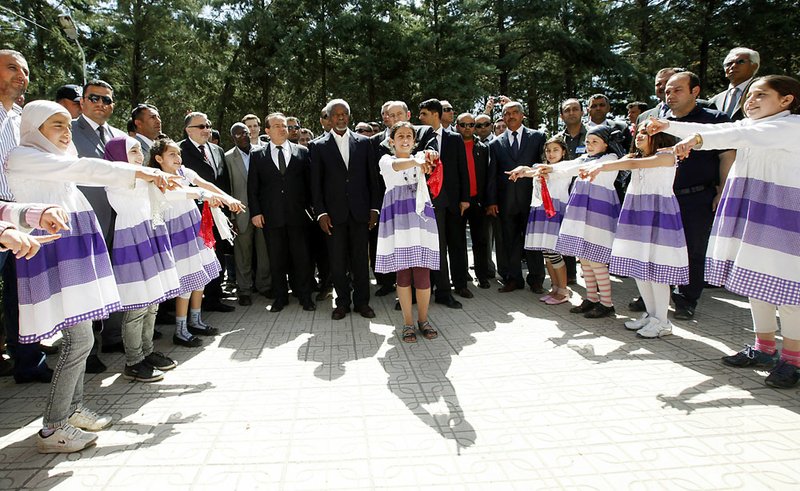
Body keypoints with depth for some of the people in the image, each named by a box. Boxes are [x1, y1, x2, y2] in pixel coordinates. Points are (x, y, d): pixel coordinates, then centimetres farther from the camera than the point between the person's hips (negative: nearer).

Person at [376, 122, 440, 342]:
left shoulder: (419, 158, 18)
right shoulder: (386, 160, 10)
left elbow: (427, 164, -7)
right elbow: (396, 165, -15)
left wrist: (428, 158, -30)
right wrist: (417, 161, -33)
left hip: (420, 215, 2)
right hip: (398, 216, -1)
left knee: (422, 271, -2)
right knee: (403, 272, 1)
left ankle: (423, 319, 14)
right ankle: (408, 322, 12)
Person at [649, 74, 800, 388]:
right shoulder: (749, 125, 19)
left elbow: (744, 136, -26)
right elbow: (711, 130, 9)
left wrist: (697, 140, -36)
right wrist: (669, 126, -1)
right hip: (749, 209, 8)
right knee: (754, 279, 11)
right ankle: (764, 348, 23)